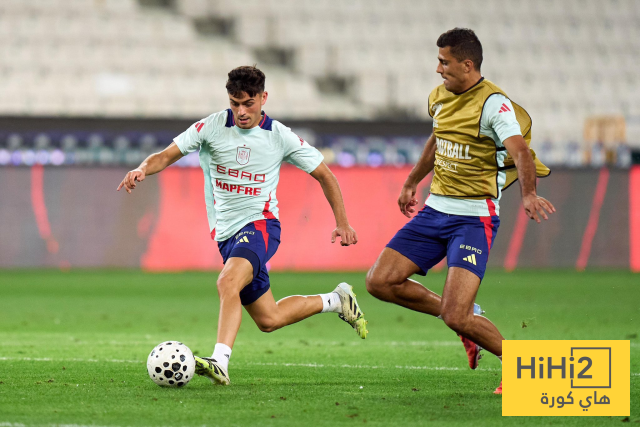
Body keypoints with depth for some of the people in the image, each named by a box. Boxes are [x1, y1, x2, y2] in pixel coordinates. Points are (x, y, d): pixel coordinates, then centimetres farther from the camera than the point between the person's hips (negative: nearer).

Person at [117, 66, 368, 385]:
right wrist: (142, 169, -30)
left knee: (228, 282, -34)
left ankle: (220, 362, -41)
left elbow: (324, 175, 7)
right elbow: (167, 155, -7)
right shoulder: (212, 127, -2)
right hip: (226, 233, 4)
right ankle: (335, 301, 32)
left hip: (259, 224, -4)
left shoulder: (280, 137, -4)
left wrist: (342, 223, 3)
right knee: (268, 320, 9)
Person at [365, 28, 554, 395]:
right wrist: (412, 181, 37)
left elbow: (520, 149, -31)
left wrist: (528, 193, -49)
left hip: (474, 218, -8)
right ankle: (467, 318, 16)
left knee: (456, 318, -18)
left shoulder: (494, 103, -16)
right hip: (436, 210, 8)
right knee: (380, 282, 0)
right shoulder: (441, 97, 9)